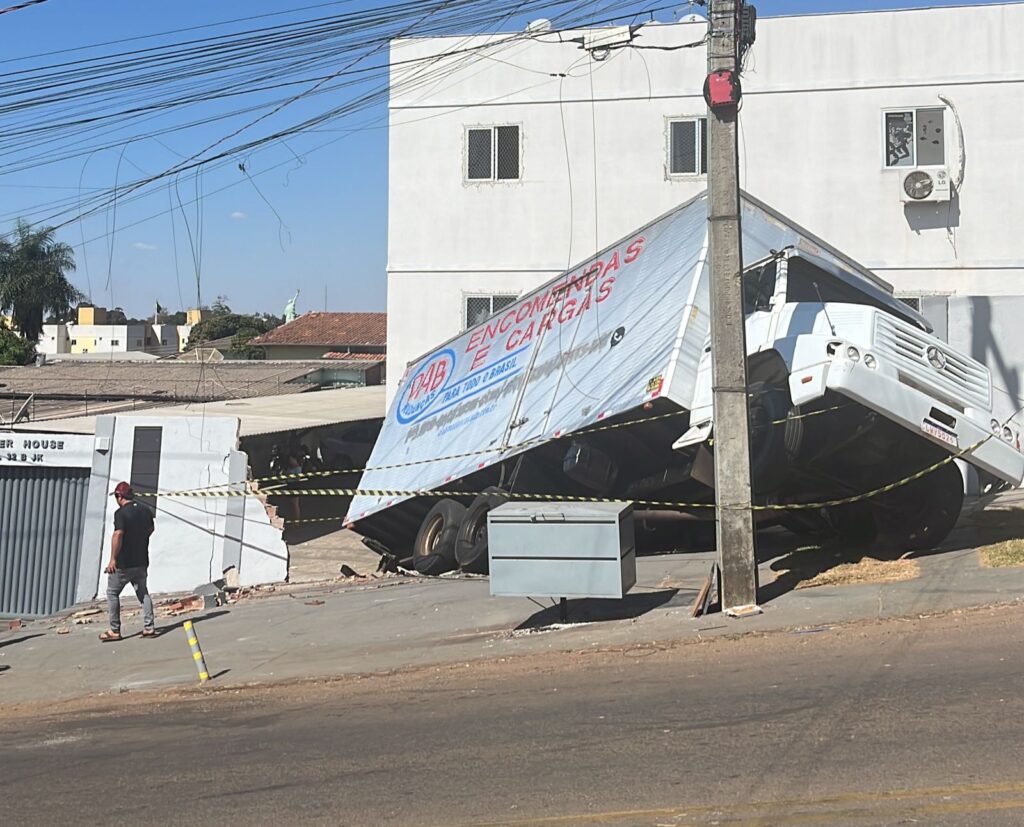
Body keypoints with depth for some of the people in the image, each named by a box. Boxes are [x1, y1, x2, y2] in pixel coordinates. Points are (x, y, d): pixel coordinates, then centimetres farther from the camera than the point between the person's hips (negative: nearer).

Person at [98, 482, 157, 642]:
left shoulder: (121, 513, -15)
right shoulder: (146, 511, 6)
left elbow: (118, 535, -24)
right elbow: (150, 530, 20)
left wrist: (113, 559, -20)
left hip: (123, 563, -6)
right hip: (142, 561, 6)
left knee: (112, 593, 7)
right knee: (143, 592, 13)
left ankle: (114, 631, 7)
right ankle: (149, 627, 8)